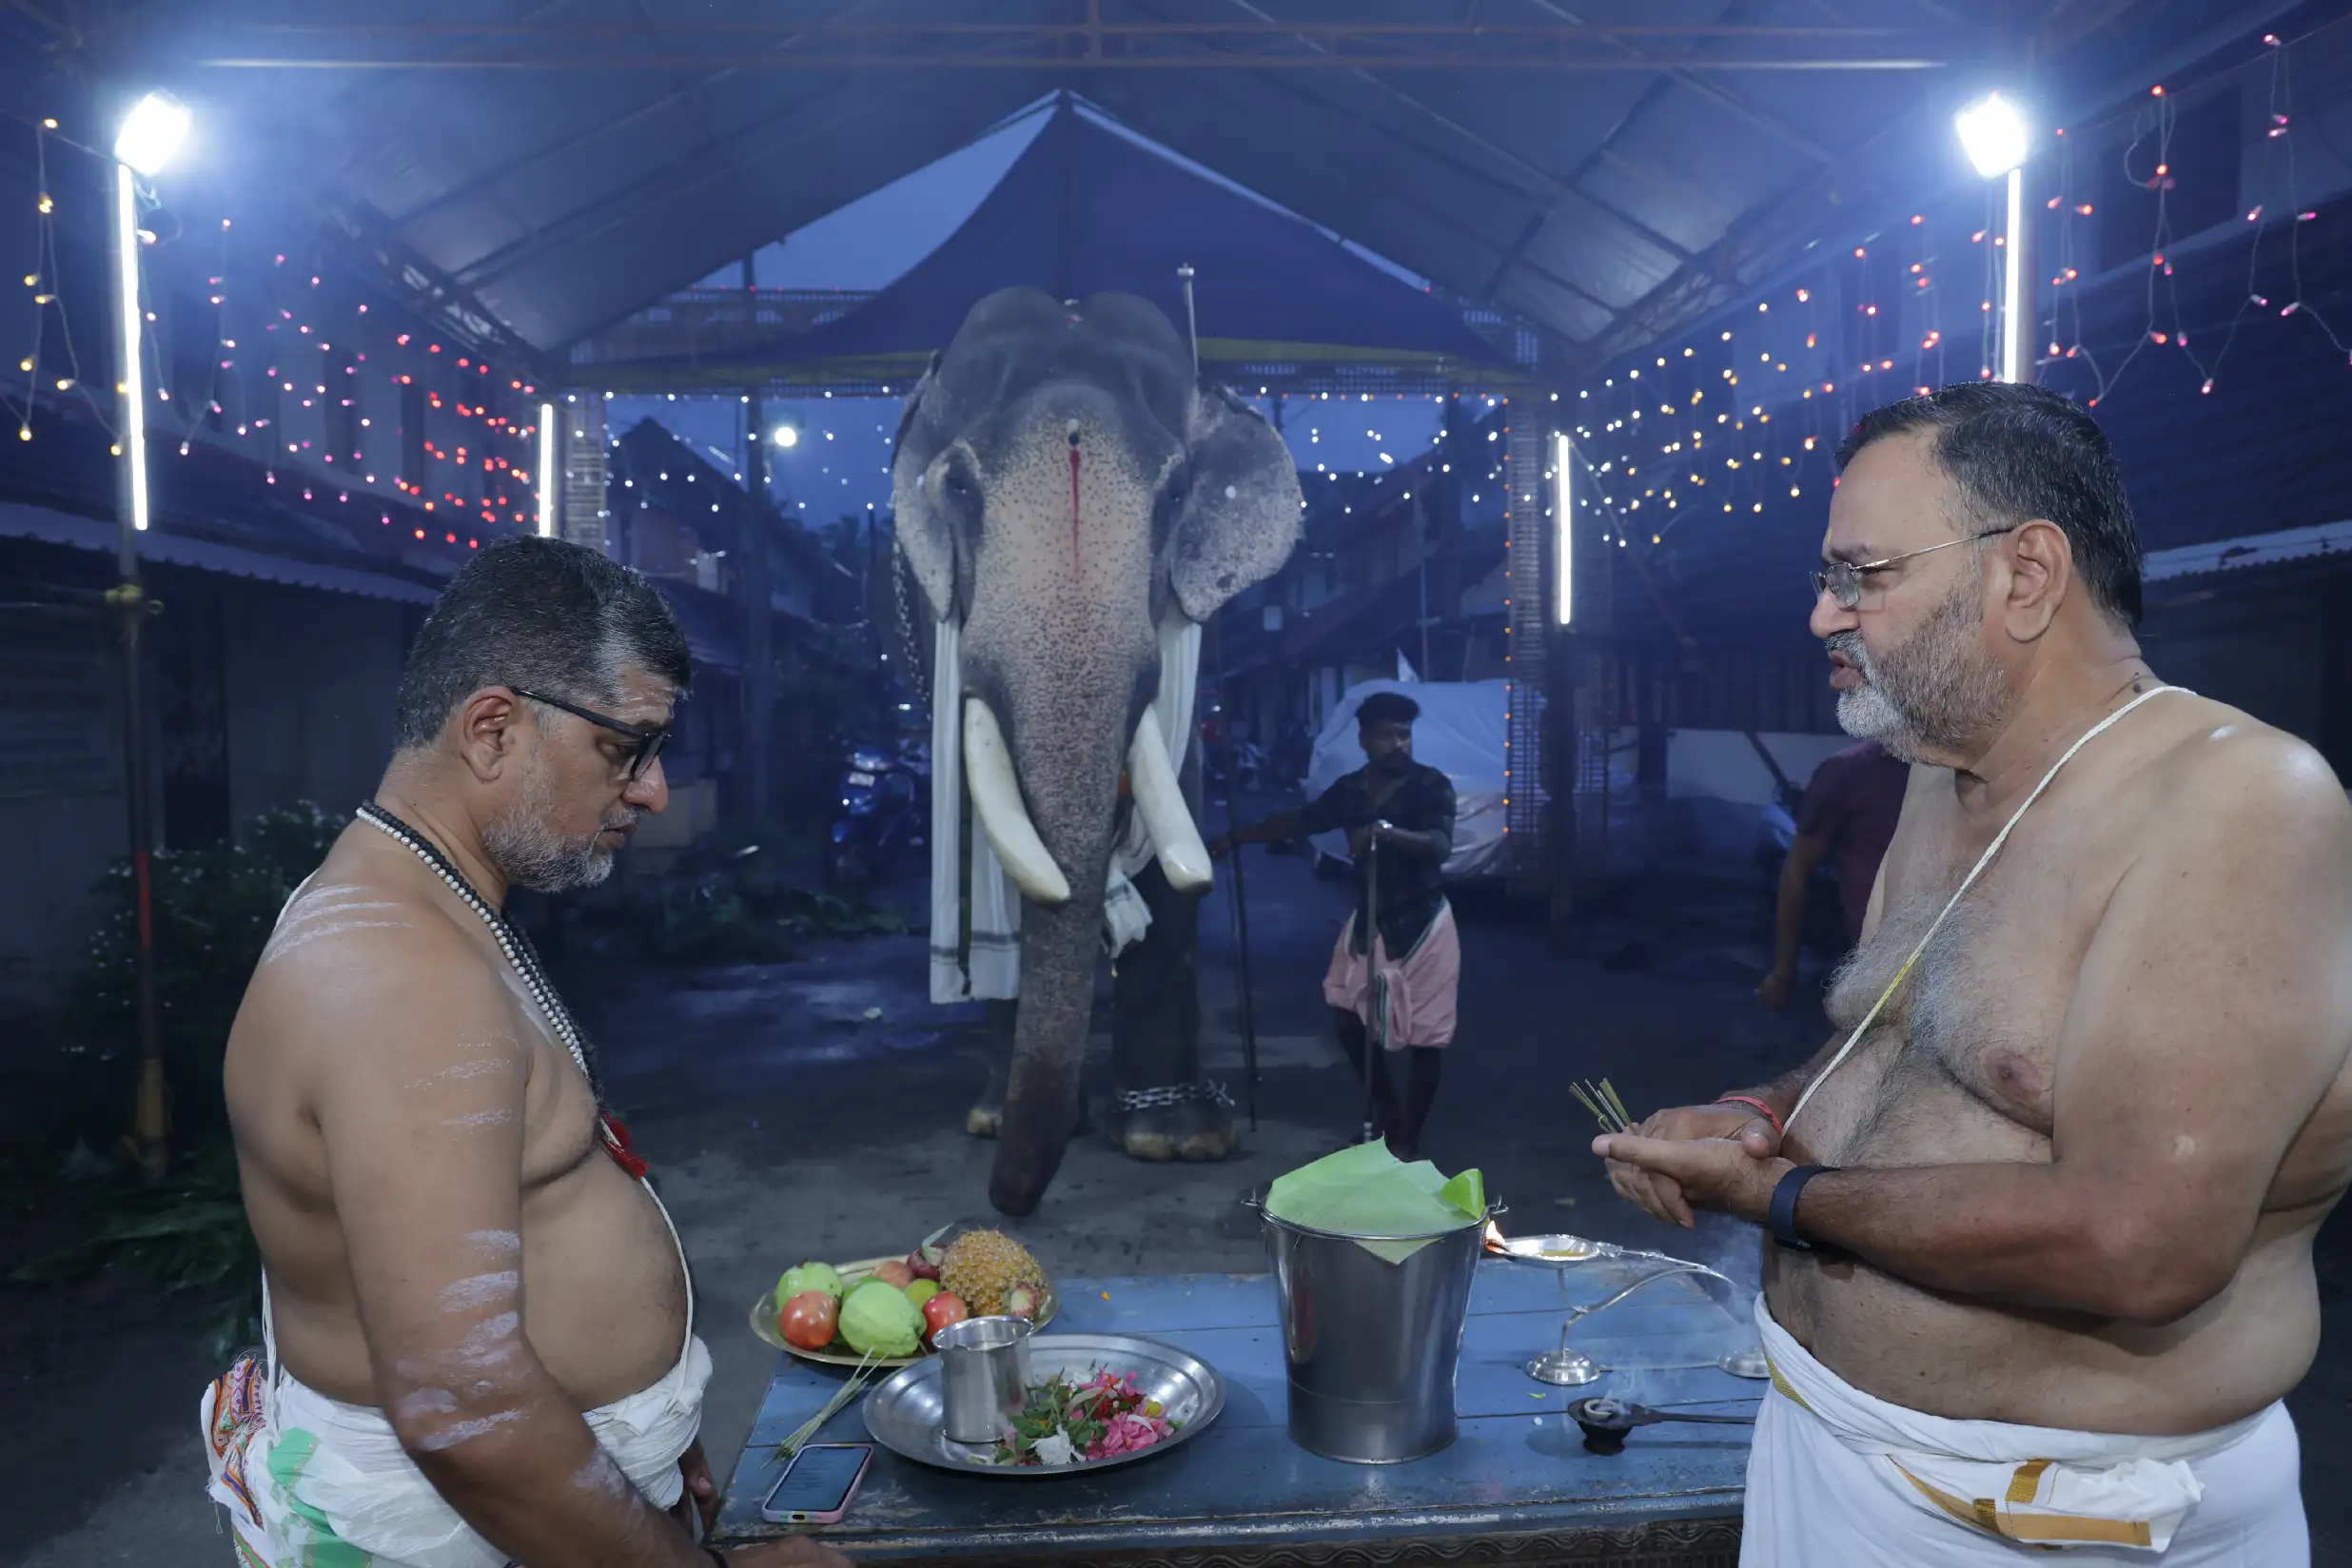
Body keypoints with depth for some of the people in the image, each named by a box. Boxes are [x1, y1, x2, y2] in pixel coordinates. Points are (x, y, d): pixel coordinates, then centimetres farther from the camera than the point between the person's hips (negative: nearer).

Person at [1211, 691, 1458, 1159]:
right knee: (1348, 1019, 9)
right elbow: (1297, 822, 16)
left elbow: (1441, 844, -27)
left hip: (1423, 926, -6)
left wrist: (1387, 831, -41)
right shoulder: (1349, 790, 5)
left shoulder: (1431, 785, -12)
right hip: (1369, 922, 6)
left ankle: (1407, 1141, 12)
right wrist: (1232, 838, 16)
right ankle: (1386, 1111, 29)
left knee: (1425, 1037, -1)